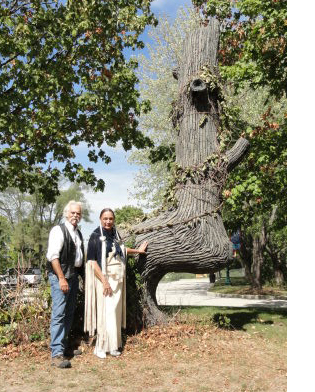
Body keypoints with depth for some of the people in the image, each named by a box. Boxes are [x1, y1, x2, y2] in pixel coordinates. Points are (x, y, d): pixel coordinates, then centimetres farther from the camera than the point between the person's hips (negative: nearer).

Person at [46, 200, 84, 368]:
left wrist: (83, 275, 16)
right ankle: (57, 354, -6)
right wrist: (61, 278, -20)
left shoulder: (78, 233, 16)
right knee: (59, 313, -9)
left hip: (73, 275, 8)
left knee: (69, 313, 14)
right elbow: (53, 256, -16)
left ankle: (64, 346, 25)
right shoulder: (58, 230, -9)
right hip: (60, 275, -8)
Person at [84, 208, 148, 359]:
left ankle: (113, 346, 19)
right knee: (105, 312, -6)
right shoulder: (96, 236, -10)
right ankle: (101, 347, 6)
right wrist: (104, 281, -20)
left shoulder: (115, 234, 8)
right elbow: (92, 261, -15)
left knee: (115, 311, 9)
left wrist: (137, 250, 36)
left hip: (118, 279, 6)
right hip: (104, 278, -6)